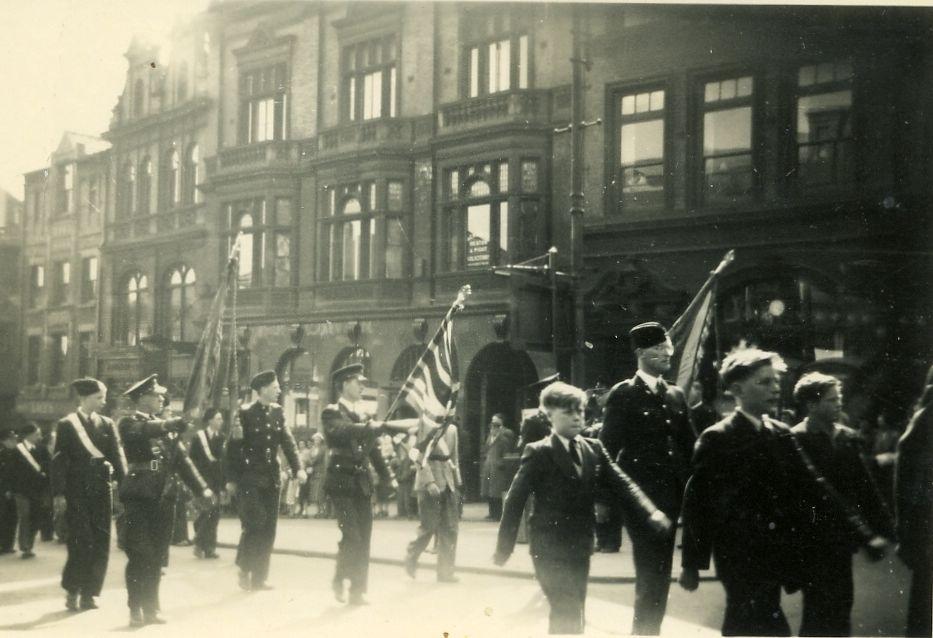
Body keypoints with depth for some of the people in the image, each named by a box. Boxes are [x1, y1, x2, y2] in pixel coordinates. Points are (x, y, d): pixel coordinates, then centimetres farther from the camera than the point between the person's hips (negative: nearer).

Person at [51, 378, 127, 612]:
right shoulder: (67, 425, 0)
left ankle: (88, 594, 13)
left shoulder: (107, 424, 10)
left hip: (101, 490, 4)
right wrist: (59, 493, -11)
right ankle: (72, 591, 11)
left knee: (101, 545, 3)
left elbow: (117, 456, 4)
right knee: (81, 543, -8)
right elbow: (59, 461, -4)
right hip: (76, 493, -4)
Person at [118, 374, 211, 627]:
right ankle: (136, 610, 3)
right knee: (140, 556, -4)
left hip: (164, 499, 6)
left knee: (157, 558, 9)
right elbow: (144, 431, -25)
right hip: (139, 498, -6)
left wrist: (201, 487, 3)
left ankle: (151, 608, 18)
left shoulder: (165, 427, 16)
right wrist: (173, 424, -31)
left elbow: (182, 458, 11)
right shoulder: (129, 423, -2)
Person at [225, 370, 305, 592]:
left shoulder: (278, 412, 8)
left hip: (271, 478, 5)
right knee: (253, 524, -10)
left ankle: (259, 577, 15)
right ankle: (244, 571, 7)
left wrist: (297, 468, -10)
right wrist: (231, 479, -10)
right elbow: (234, 446, -8)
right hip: (250, 478, -5)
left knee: (268, 529, 6)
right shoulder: (245, 413, -8)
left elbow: (287, 440, 3)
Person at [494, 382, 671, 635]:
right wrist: (503, 548, -8)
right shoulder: (539, 453, -8)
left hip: (580, 547, 6)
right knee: (568, 616, -11)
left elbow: (621, 484, -2)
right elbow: (515, 501, -8)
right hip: (550, 548, -6)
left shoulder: (594, 448, 7)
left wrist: (650, 512, -18)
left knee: (570, 614, 13)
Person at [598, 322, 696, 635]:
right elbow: (608, 448, -7)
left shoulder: (675, 395, 13)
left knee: (660, 575, 12)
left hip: (671, 495, 6)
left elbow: (689, 445, 13)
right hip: (640, 497, -6)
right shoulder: (623, 394, -5)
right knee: (650, 576, -6)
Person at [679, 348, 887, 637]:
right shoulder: (717, 439, -10)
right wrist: (692, 564, -7)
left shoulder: (782, 435, 8)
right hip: (741, 559, -6)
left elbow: (814, 486, 3)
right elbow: (697, 502, -8)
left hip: (775, 558, 6)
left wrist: (864, 534, -7)